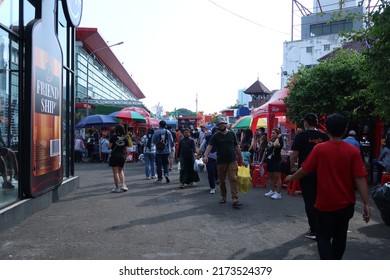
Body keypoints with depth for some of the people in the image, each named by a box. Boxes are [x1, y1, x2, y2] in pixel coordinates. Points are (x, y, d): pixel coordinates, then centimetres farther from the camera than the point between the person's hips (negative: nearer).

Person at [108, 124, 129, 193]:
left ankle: (117, 188, 5)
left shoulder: (113, 137, -10)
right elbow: (126, 147, 5)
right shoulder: (125, 137, 1)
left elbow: (109, 147, -10)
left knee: (115, 172, 4)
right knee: (121, 170, 22)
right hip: (122, 156, 4)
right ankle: (123, 185, 14)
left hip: (115, 155, -4)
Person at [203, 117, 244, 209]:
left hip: (232, 161, 0)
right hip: (220, 162, 1)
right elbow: (209, 146, -12)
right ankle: (223, 196, 29)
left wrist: (240, 158, 12)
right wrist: (205, 155, -30)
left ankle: (235, 199, -11)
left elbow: (237, 147, 11)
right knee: (222, 181, 12)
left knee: (233, 179, -10)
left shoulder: (232, 134, 6)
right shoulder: (215, 136, 1)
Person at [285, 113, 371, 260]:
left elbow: (305, 170, -4)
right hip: (346, 203, 3)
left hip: (325, 204, -3)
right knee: (340, 236, 21)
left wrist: (291, 177, 15)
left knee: (324, 237, 7)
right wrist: (366, 203, -7)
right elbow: (360, 179, -11)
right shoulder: (353, 151, -8)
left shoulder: (319, 149, -12)